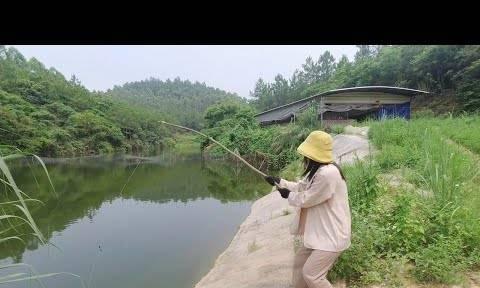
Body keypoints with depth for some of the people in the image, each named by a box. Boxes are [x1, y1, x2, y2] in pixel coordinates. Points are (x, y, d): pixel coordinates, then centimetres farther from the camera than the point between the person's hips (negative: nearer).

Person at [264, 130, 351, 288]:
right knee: (299, 262, 17)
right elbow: (301, 187, 14)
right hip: (322, 231, 10)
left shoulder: (328, 173, -29)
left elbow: (306, 199, -21)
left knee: (311, 274, -7)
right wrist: (279, 182, 6)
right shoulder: (318, 170, 5)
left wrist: (288, 195, -4)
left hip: (332, 234, -10)